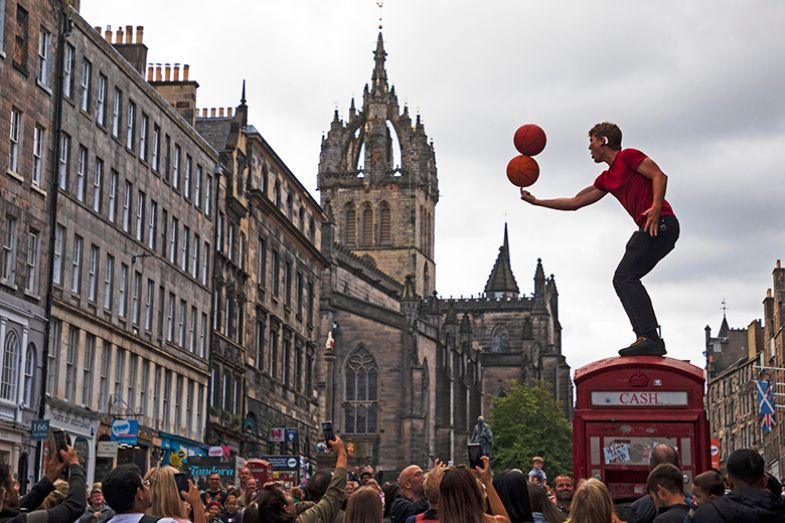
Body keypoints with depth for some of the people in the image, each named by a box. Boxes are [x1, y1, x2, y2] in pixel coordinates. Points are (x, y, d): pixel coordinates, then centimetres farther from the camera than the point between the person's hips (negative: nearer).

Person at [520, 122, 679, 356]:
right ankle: (646, 338, -1)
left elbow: (659, 176, -11)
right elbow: (575, 202, 29)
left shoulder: (627, 156, -1)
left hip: (661, 223, -9)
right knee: (622, 280, 7)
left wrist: (656, 208, -25)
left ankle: (651, 338, -24)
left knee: (625, 277, -17)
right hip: (648, 229, 9)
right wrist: (536, 201, 30)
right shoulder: (606, 179, 24)